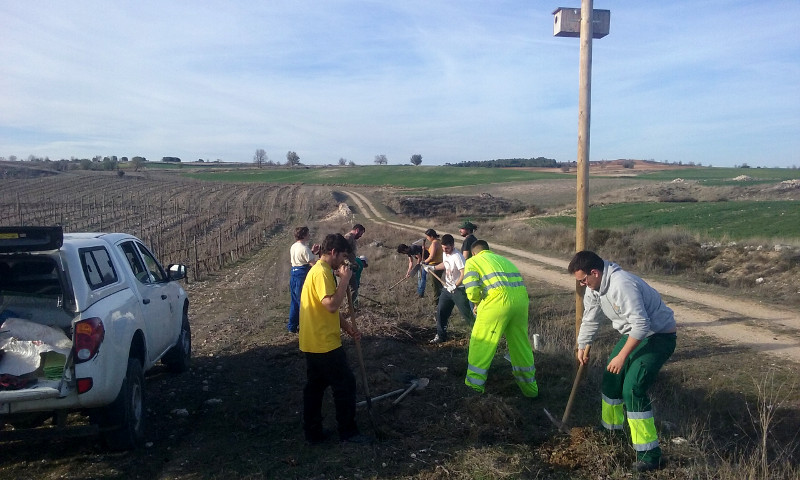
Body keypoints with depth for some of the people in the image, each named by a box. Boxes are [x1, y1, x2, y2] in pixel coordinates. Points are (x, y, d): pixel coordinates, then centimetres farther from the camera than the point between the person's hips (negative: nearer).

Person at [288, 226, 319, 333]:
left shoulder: (293, 247, 11)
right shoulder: (304, 248, -16)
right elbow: (314, 263, -17)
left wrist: (312, 252, 16)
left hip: (294, 275, 9)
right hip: (302, 277, -9)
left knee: (295, 301, 16)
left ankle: (292, 326, 24)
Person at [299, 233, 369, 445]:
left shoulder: (319, 270, 15)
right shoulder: (322, 272, -18)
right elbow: (332, 305, -28)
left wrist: (347, 326, 13)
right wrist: (345, 280, -19)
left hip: (314, 343, 10)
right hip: (325, 343, -10)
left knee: (315, 386, 14)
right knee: (345, 384, 2)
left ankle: (313, 433, 22)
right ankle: (348, 432, 13)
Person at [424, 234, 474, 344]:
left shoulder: (457, 256, -22)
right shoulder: (445, 254, 5)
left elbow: (464, 274, -28)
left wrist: (455, 286, -27)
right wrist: (433, 268, 16)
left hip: (459, 289, -8)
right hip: (447, 288, 8)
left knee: (467, 313, -8)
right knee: (440, 311, 10)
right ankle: (441, 336, 23)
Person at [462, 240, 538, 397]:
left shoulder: (472, 261, 13)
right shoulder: (503, 259, 31)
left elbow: (472, 290, -3)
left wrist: (477, 303, 17)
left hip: (498, 301, -6)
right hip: (521, 299, 6)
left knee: (481, 344, 9)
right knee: (521, 345, 20)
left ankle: (474, 385, 16)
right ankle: (529, 387, 33)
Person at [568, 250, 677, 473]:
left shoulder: (622, 285, -32)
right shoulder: (594, 287, -1)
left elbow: (641, 324, -34)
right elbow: (590, 319, 16)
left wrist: (622, 356, -28)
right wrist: (582, 346, 25)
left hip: (659, 335, -10)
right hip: (634, 333, 10)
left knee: (632, 389, -18)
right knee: (611, 378, 15)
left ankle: (650, 455, -8)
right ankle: (611, 429, 38)